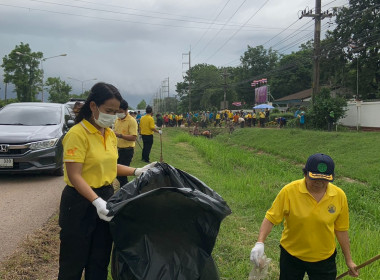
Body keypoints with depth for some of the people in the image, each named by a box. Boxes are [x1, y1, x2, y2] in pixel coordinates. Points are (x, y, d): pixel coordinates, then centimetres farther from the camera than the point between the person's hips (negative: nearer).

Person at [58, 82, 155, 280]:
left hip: (106, 197, 7)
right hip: (80, 202, -7)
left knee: (100, 260, 17)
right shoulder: (77, 134, -17)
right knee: (74, 263, 6)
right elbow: (74, 176, -22)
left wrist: (137, 171, 6)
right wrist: (97, 202, -31)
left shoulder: (110, 134, 7)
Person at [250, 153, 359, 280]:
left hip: (323, 259, 1)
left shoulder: (339, 195, -9)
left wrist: (348, 260, 9)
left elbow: (341, 229, 3)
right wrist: (260, 242, -25)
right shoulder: (289, 191, -18)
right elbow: (271, 218, -12)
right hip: (291, 255, -1)